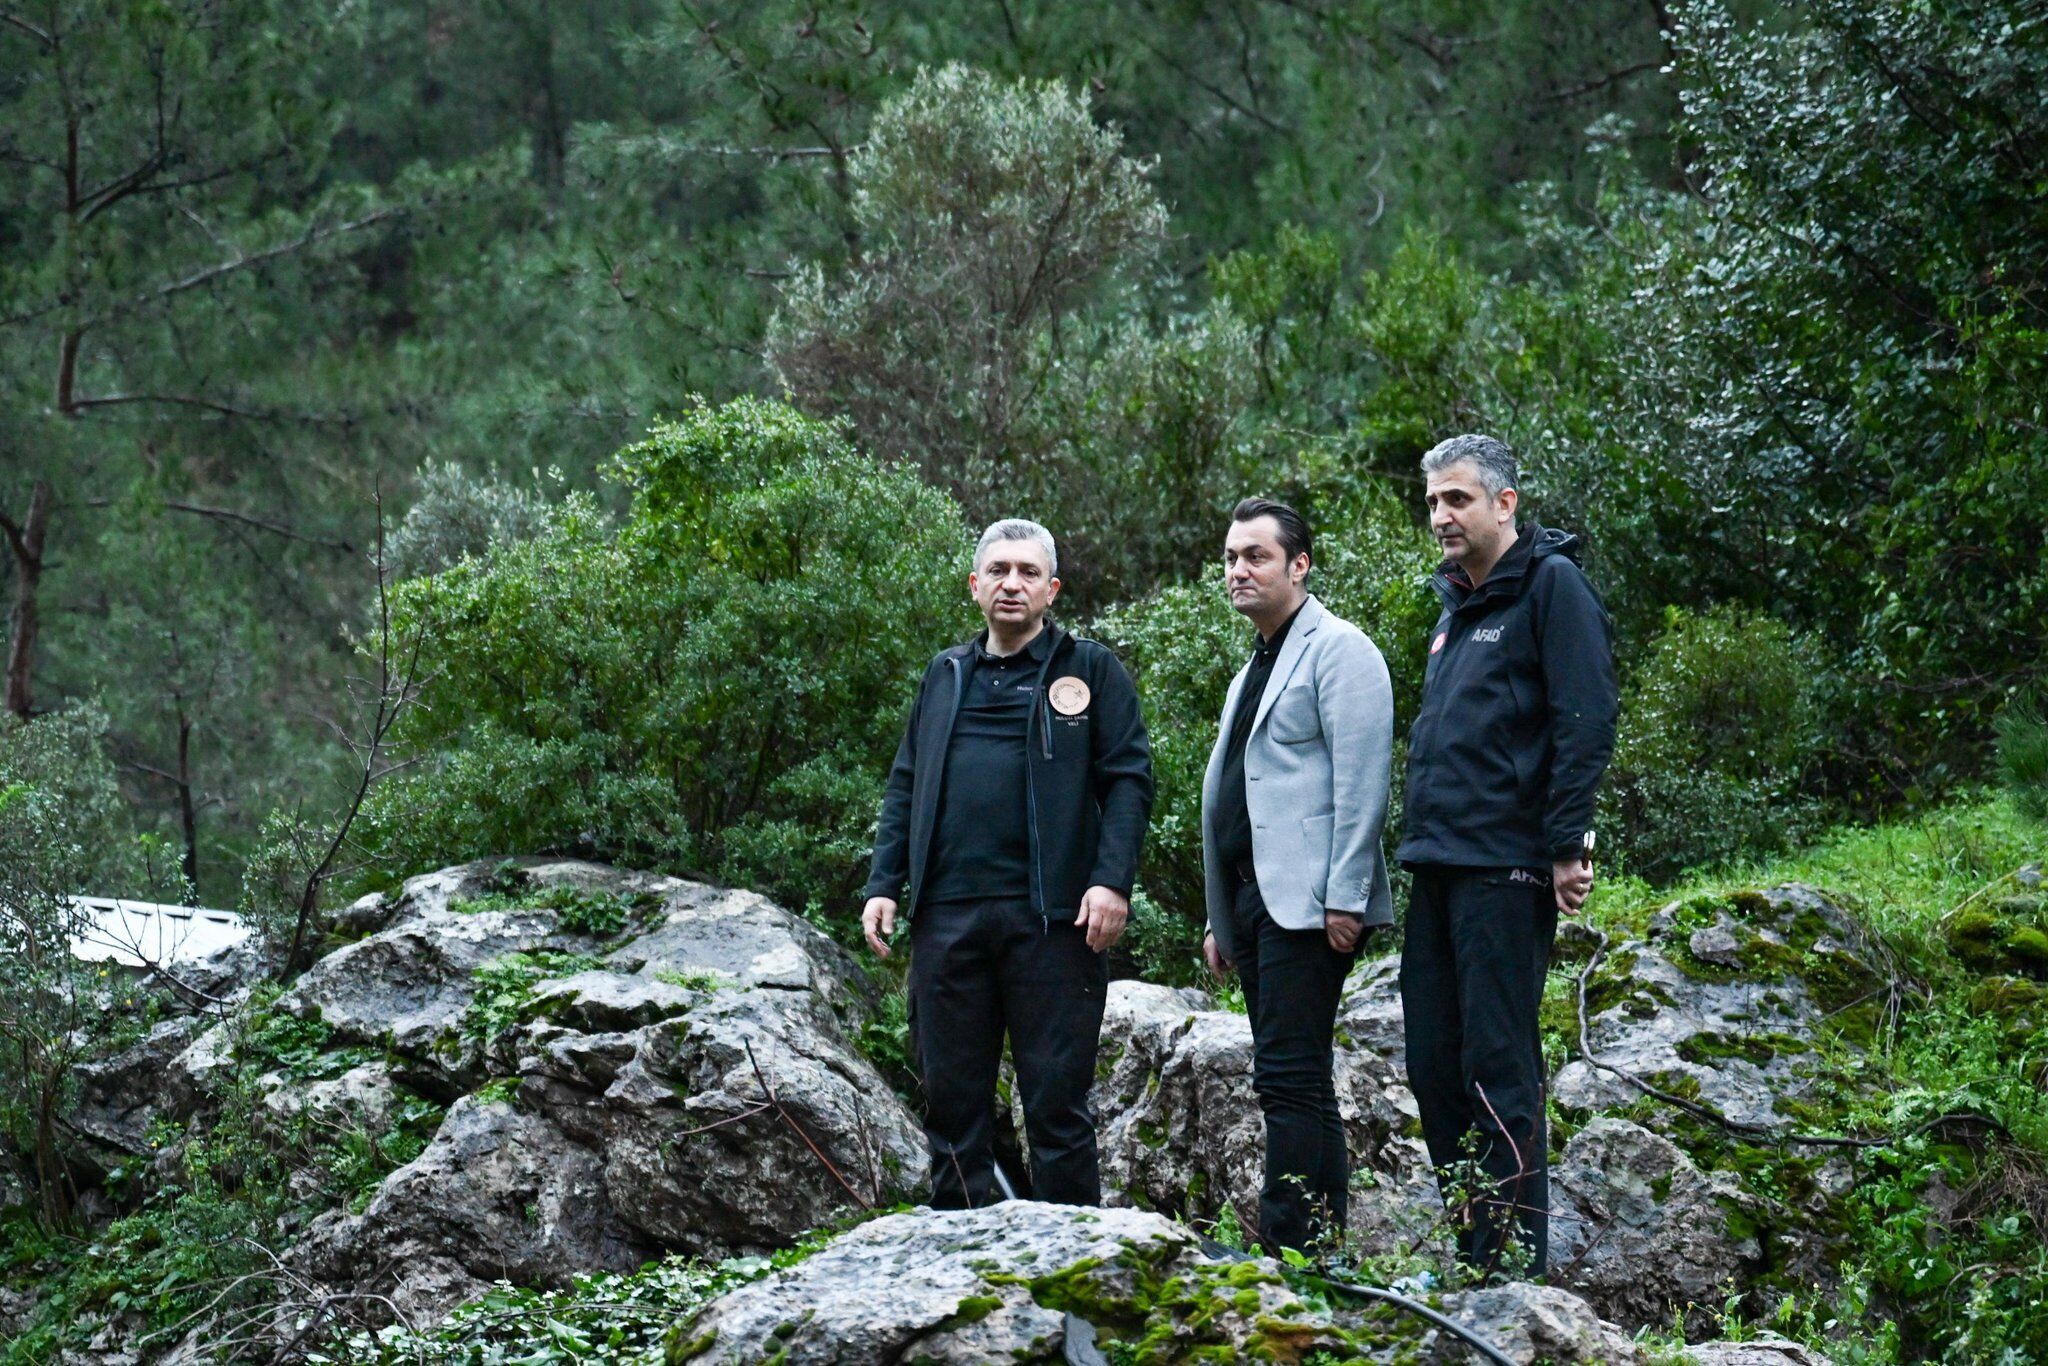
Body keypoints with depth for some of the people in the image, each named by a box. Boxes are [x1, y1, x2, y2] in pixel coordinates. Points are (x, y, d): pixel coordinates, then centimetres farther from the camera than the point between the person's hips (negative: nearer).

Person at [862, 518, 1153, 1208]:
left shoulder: (1089, 669, 6)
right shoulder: (945, 675, 19)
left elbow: (1128, 778, -1)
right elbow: (906, 785, 19)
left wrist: (1112, 880, -13)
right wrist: (884, 884, 8)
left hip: (1051, 917, -4)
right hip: (948, 914, 4)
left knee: (1057, 1100, -2)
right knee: (952, 1099, 5)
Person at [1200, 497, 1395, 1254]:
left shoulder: (1337, 649, -5)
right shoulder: (1253, 670, 24)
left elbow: (1361, 779, -14)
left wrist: (1345, 898, -21)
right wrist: (1220, 919, 22)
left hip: (1308, 901, -10)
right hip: (1254, 901, 10)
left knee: (1288, 1076, -14)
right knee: (1297, 1080, 9)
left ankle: (1291, 1245, -15)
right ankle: (1325, 1239, 11)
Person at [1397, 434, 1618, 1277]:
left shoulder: (1550, 584, -6)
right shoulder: (1456, 606, 21)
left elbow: (1584, 722, -13)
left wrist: (1567, 847, -18)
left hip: (1506, 869, -9)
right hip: (1438, 866, 9)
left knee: (1498, 1072, -9)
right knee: (1434, 1069, 9)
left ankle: (1512, 1267, -6)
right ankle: (1469, 1259, 16)